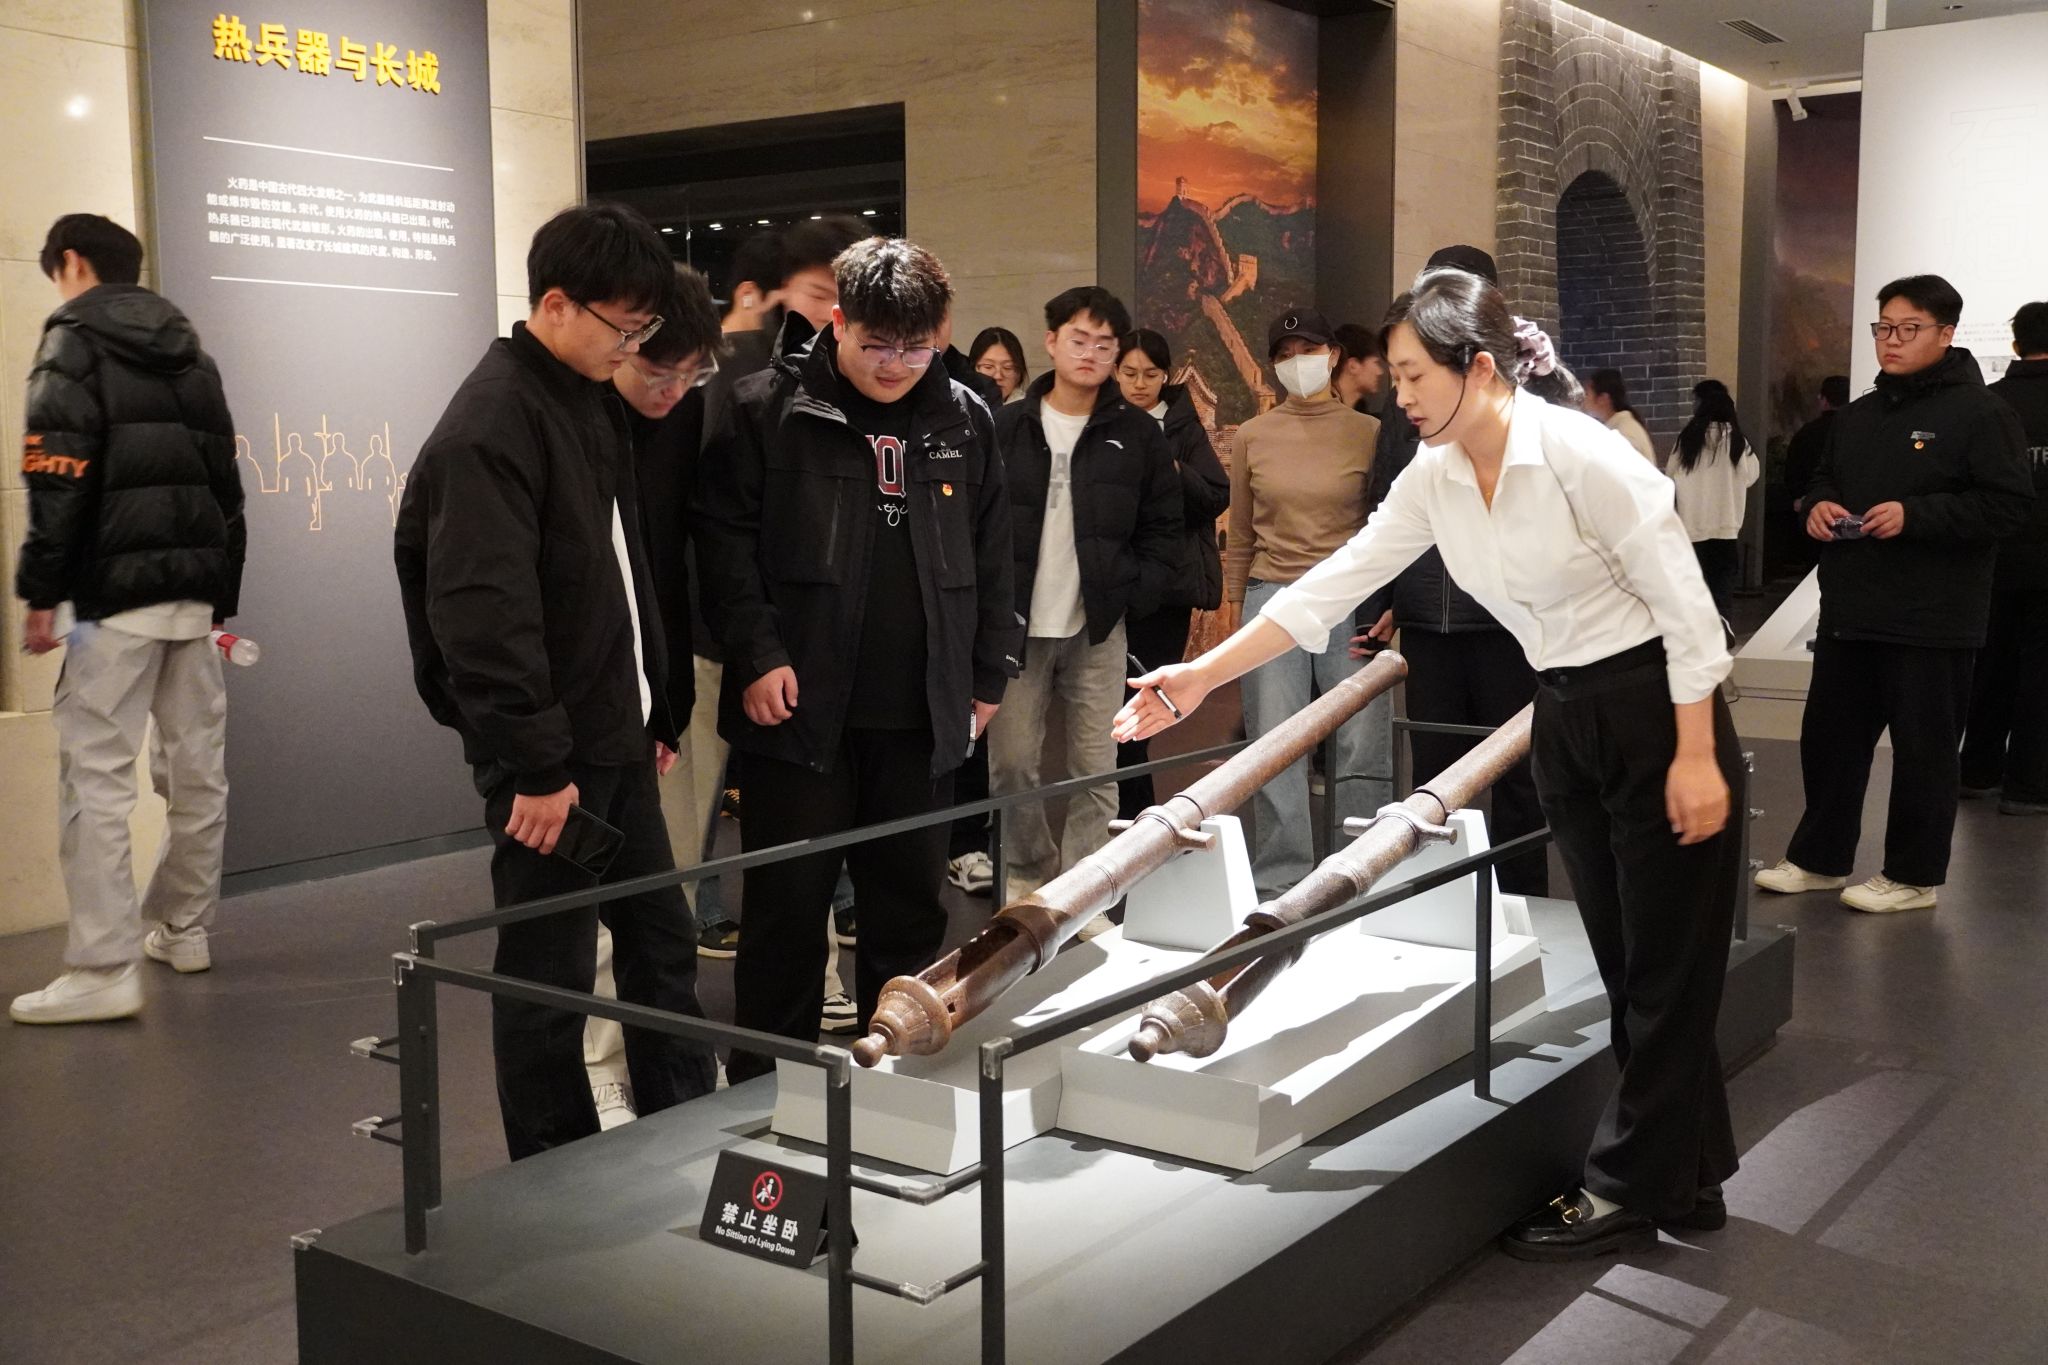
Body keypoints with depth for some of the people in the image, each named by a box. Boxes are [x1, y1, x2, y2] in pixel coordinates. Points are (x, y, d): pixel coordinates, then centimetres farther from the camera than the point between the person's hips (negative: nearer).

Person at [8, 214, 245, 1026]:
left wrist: (40, 592, -12)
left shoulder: (74, 342, -1)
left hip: (120, 592, -7)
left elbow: (59, 478, -13)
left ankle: (104, 970, -10)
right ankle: (181, 930, 26)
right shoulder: (190, 353, 21)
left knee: (96, 775, -7)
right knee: (197, 770, 13)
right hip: (195, 590, 7)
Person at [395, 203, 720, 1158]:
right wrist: (533, 765, -23)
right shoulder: (492, 424, -18)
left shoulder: (596, 403, 11)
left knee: (663, 940, 15)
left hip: (617, 739, 9)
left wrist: (656, 712, 16)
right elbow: (485, 614, -24)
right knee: (551, 971, 3)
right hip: (552, 755, -9)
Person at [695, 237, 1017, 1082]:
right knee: (788, 910, 4)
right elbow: (724, 538, -5)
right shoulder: (767, 410, -4)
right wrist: (756, 654, -13)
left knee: (910, 913, 12)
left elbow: (992, 557, 13)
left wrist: (988, 675, 12)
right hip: (802, 710, -3)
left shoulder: (963, 420, 8)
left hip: (922, 718, 4)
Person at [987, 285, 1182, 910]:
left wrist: (1133, 596, -4)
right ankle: (1030, 869, 27)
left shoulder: (1137, 435, 4)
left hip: (1099, 630, 0)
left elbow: (1165, 531, 7)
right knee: (1011, 763, 4)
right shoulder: (1004, 427, 3)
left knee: (1096, 770, 1)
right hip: (1017, 627, 0)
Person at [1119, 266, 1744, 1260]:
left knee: (1666, 969, 3)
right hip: (1564, 722, 8)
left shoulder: (1581, 455, -21)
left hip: (1658, 712, -8)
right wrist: (1202, 676, -1)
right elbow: (1332, 585, 1)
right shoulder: (1434, 478, -1)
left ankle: (1628, 1189, 13)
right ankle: (1686, 1175, 25)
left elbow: (1687, 606, -18)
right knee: (1626, 965, 13)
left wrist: (1697, 759, -19)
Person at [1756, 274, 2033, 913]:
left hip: (1932, 619, -7)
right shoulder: (1857, 415, 15)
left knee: (1923, 750, 2)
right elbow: (1823, 480, 26)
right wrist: (1818, 505, 2)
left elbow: (2007, 504, -14)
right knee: (1829, 737, 13)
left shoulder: (1980, 412, -8)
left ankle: (1914, 875, 14)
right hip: (1849, 612, 7)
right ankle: (1819, 858, 26)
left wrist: (1914, 515, -22)